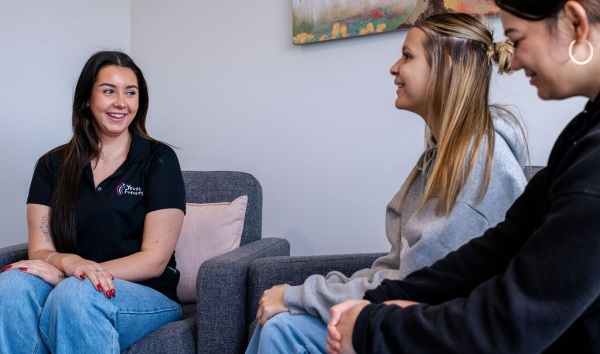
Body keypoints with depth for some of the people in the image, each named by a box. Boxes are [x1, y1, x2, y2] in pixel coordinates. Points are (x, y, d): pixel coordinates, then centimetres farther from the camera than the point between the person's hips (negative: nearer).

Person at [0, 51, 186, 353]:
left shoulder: (159, 159, -1)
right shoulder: (52, 165, 9)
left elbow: (154, 261, -7)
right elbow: (40, 250, 1)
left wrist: (65, 274, -18)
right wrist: (70, 263, -24)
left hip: (148, 297, -3)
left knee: (75, 294, -35)